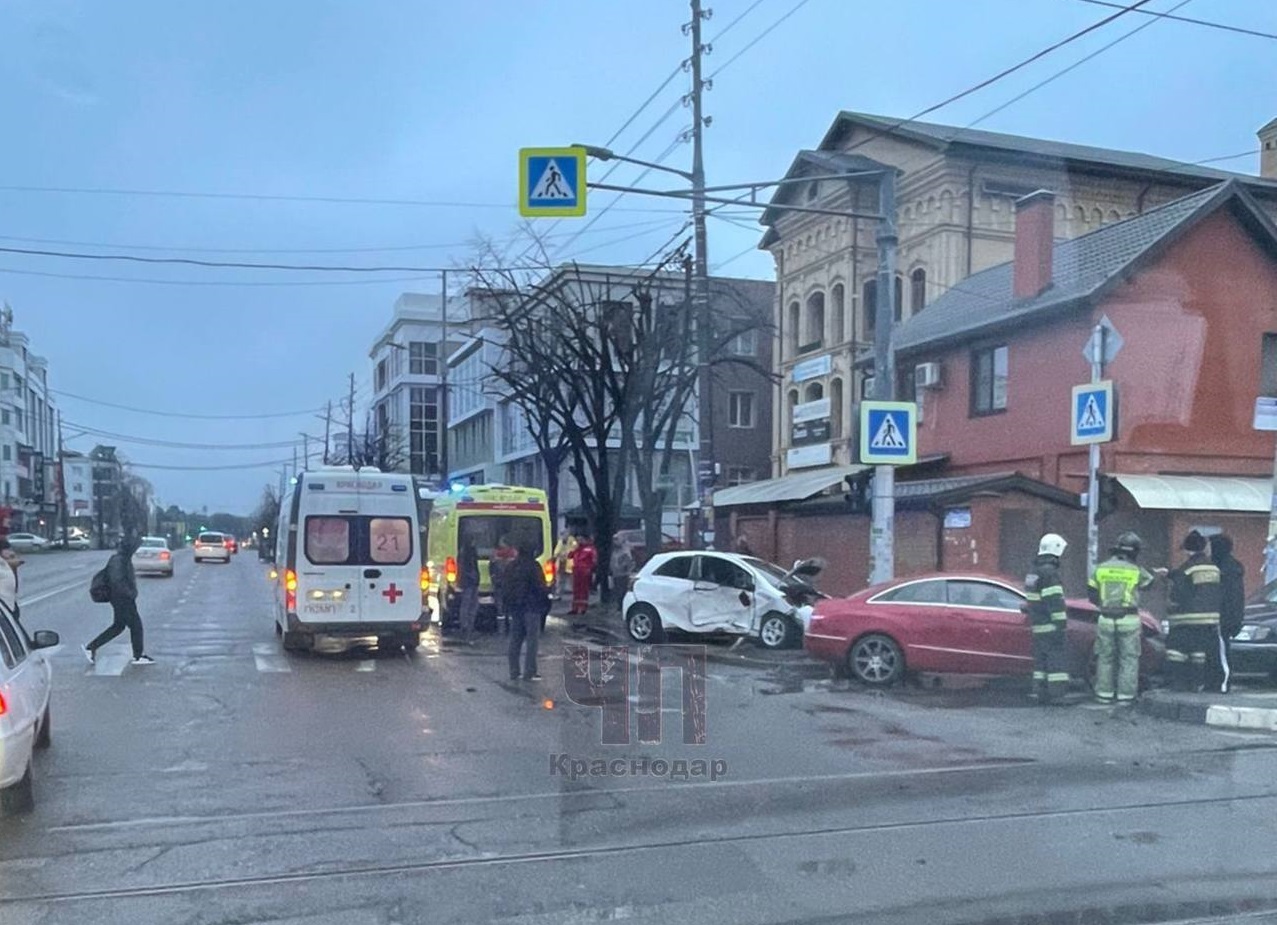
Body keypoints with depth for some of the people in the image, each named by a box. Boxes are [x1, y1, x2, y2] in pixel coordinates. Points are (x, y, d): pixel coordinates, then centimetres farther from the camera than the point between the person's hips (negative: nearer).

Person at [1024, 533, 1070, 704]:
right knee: (1058, 657, -7)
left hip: (1038, 625, 9)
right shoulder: (1050, 571, -15)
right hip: (1050, 624, -9)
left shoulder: (1033, 572, 14)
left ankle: (1041, 693, 11)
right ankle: (1057, 694, -10)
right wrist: (1060, 624, -21)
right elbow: (1054, 600, -21)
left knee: (1042, 658, 11)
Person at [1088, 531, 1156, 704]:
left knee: (1105, 657, 11)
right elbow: (1150, 583, 14)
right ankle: (1125, 695, 5)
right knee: (1129, 658, 6)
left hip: (1106, 619, 3)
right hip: (1128, 620, -2)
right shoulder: (1136, 571, -4)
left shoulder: (1101, 568, 3)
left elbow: (1091, 593, 8)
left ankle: (1104, 694, 13)